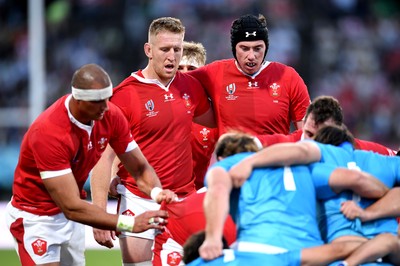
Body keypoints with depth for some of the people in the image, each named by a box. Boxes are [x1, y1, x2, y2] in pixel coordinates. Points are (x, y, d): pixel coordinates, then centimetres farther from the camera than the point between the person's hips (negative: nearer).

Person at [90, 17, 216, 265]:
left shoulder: (191, 86, 5)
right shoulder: (125, 94, -9)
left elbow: (214, 121, 27)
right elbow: (105, 157, -9)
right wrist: (100, 215, -15)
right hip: (140, 202, -4)